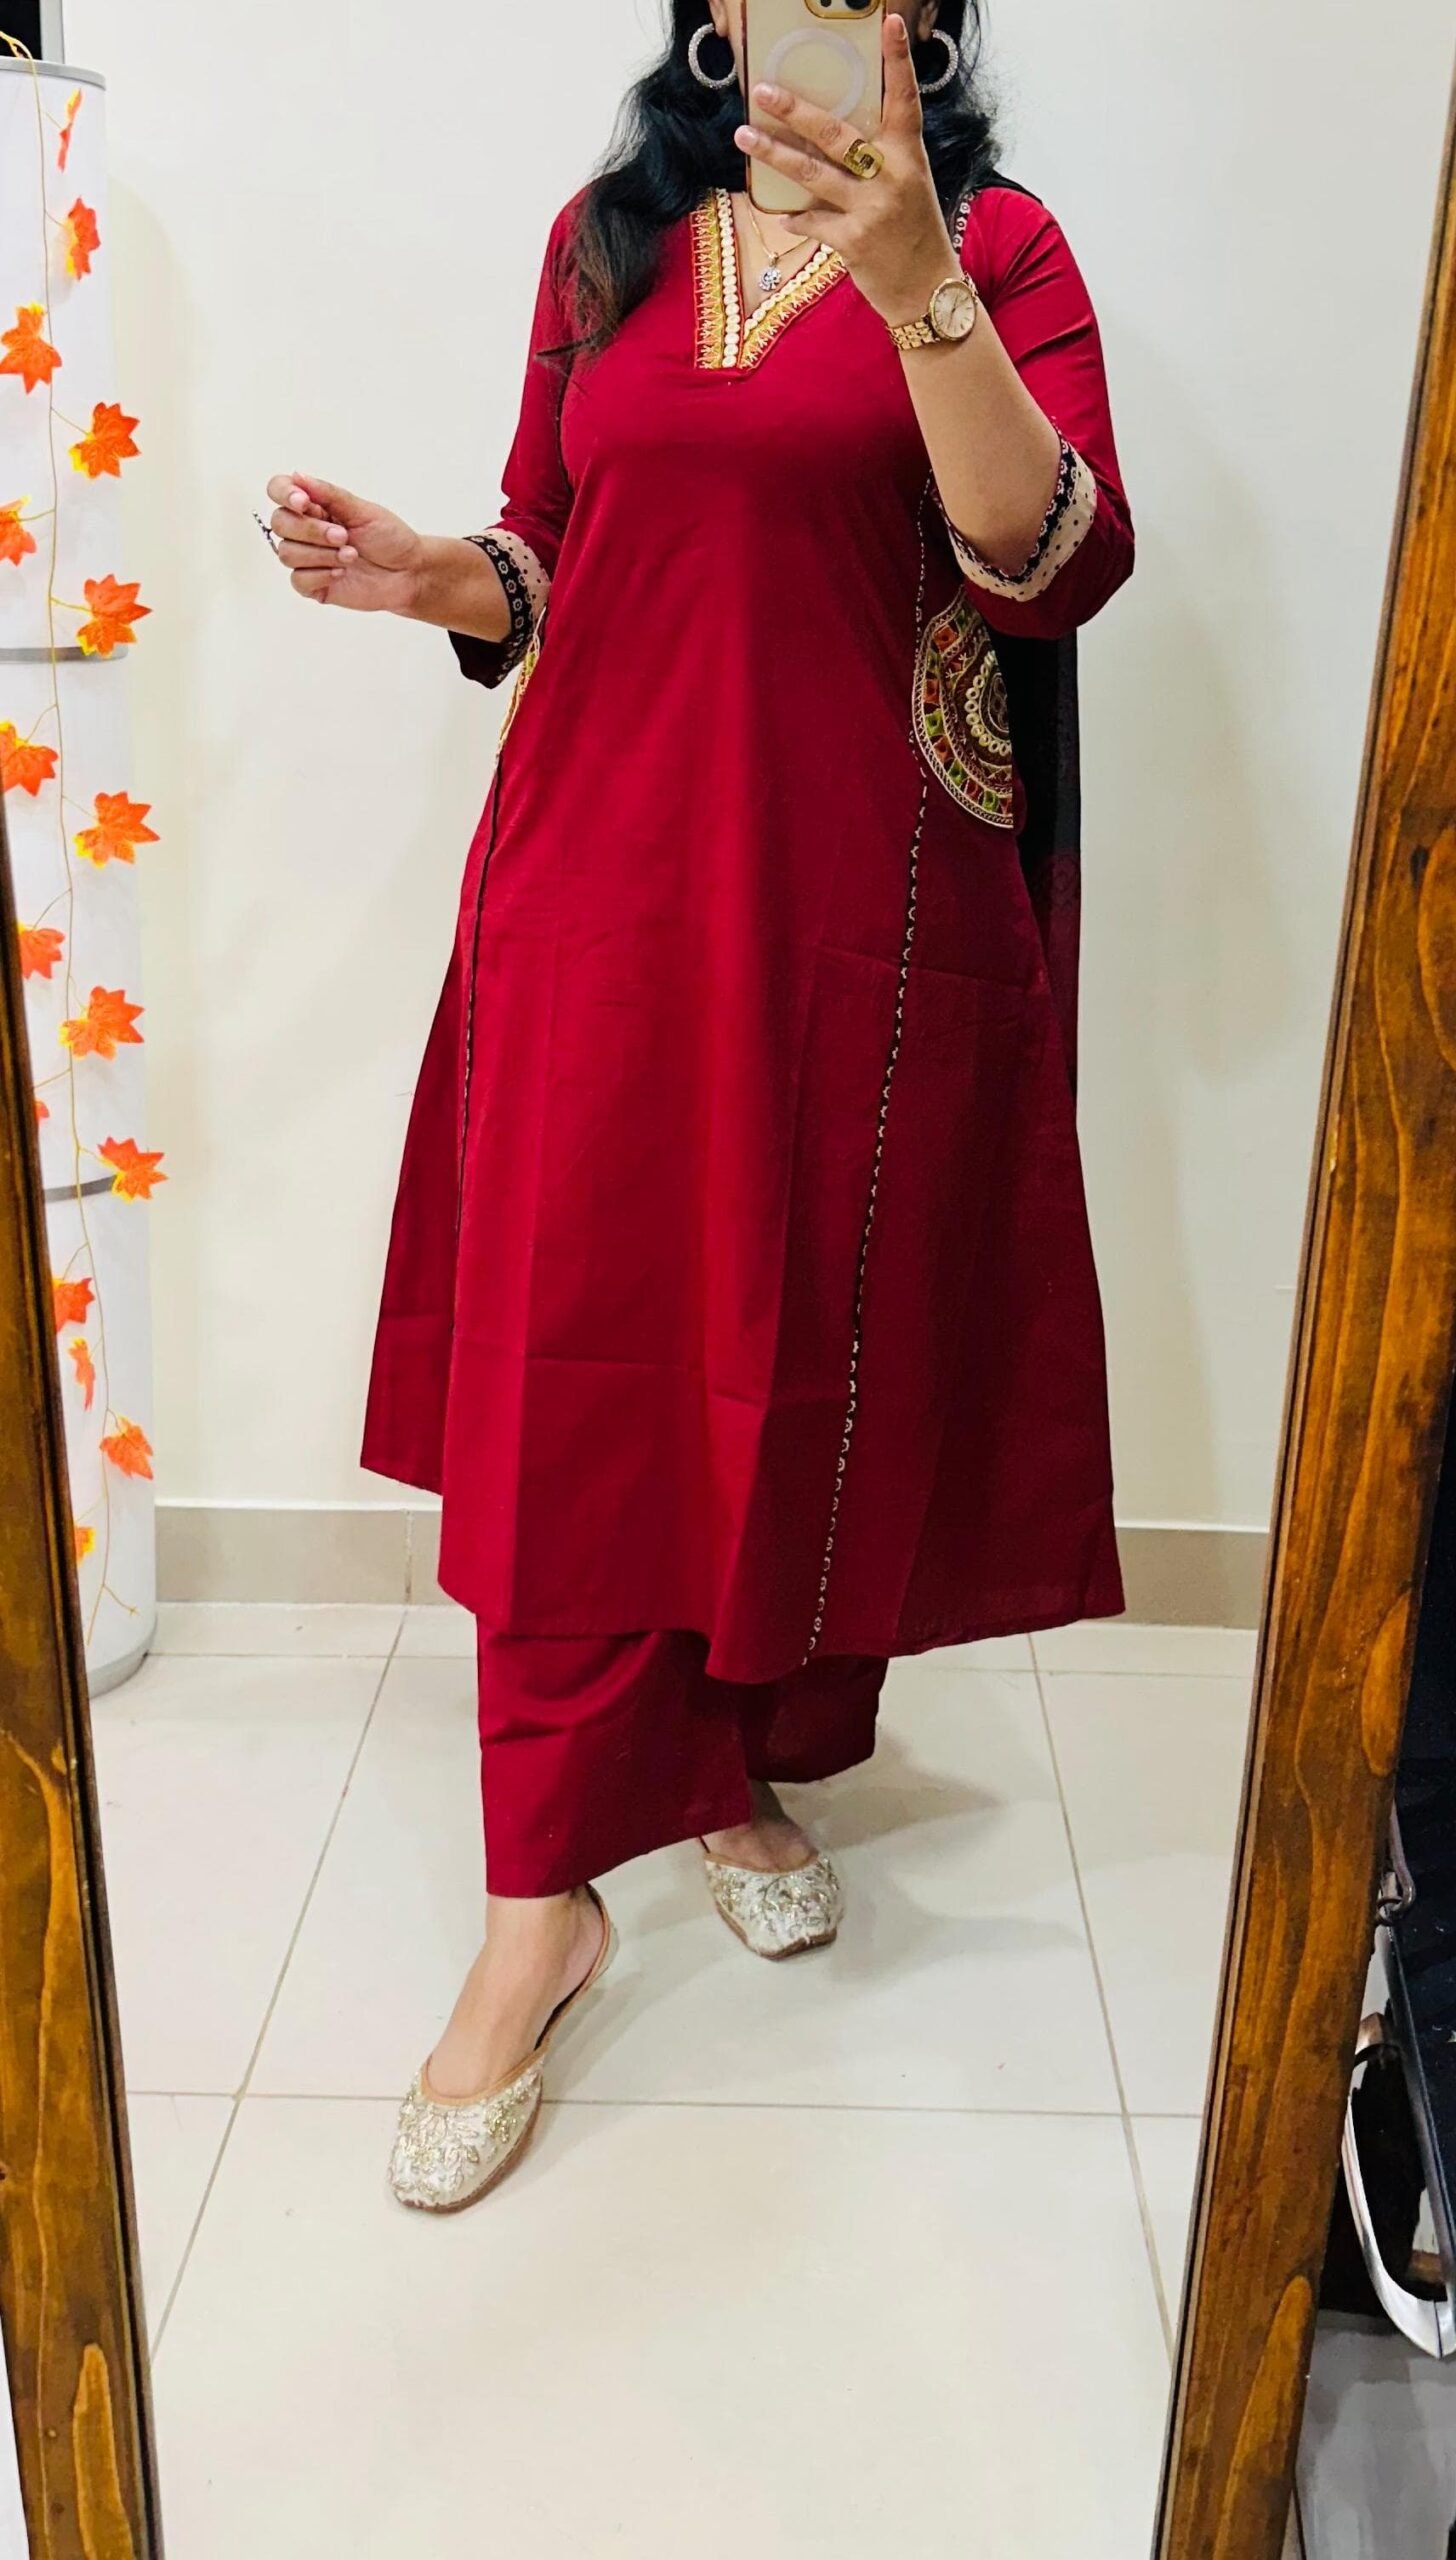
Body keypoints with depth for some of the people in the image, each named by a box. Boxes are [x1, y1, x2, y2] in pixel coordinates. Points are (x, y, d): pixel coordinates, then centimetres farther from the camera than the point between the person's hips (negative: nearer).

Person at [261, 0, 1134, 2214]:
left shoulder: (998, 247, 3)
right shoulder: (608, 241, 12)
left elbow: (1057, 568, -13)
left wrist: (915, 292, -24)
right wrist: (438, 580, -3)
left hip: (857, 912, -1)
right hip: (600, 889, 2)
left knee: (814, 1367, 9)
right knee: (568, 1389, 0)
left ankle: (747, 1769, 34)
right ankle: (541, 1901, 13)